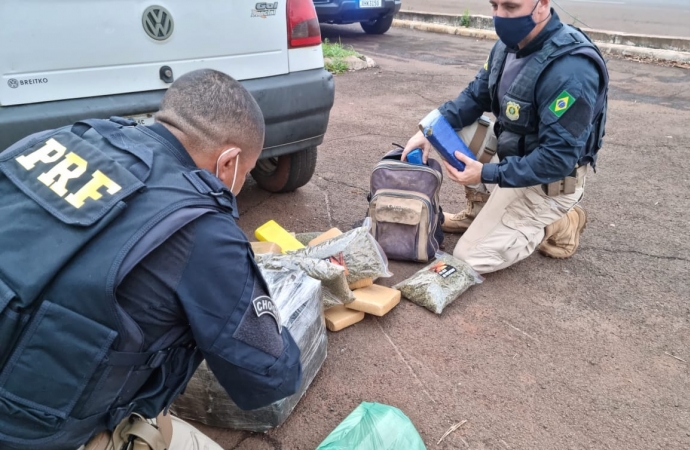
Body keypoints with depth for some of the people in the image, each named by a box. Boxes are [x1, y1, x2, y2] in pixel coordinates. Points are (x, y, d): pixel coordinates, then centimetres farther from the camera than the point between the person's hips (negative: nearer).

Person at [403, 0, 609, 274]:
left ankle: (554, 225, 7)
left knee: (471, 257, -12)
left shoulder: (570, 70, -31)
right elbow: (475, 96, 5)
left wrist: (487, 174, -30)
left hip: (547, 180, -8)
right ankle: (479, 213, 13)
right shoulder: (511, 44, -4)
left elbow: (558, 158, -31)